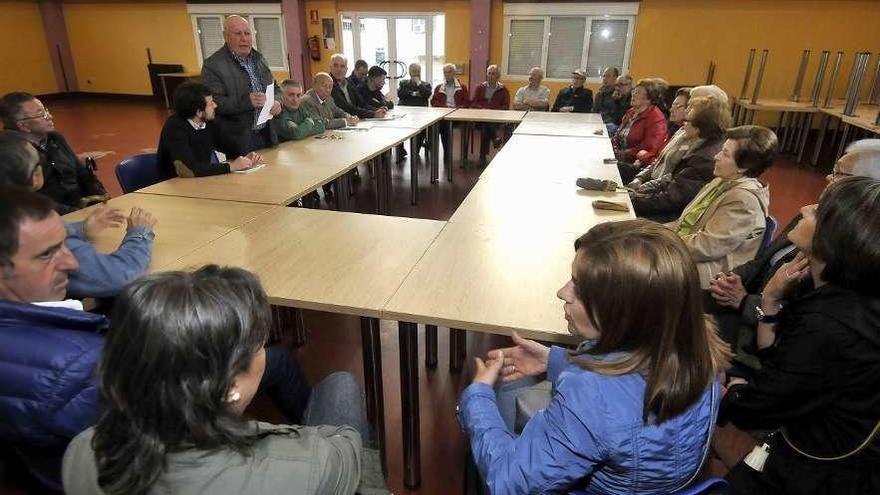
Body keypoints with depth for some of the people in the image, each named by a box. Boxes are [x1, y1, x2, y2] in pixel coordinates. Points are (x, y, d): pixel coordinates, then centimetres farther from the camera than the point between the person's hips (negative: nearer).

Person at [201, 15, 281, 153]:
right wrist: (247, 101, -29)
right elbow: (214, 103, -17)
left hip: (266, 135, 6)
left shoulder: (258, 58, 12)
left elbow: (275, 88, 20)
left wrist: (277, 102, -4)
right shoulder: (212, 65, -9)